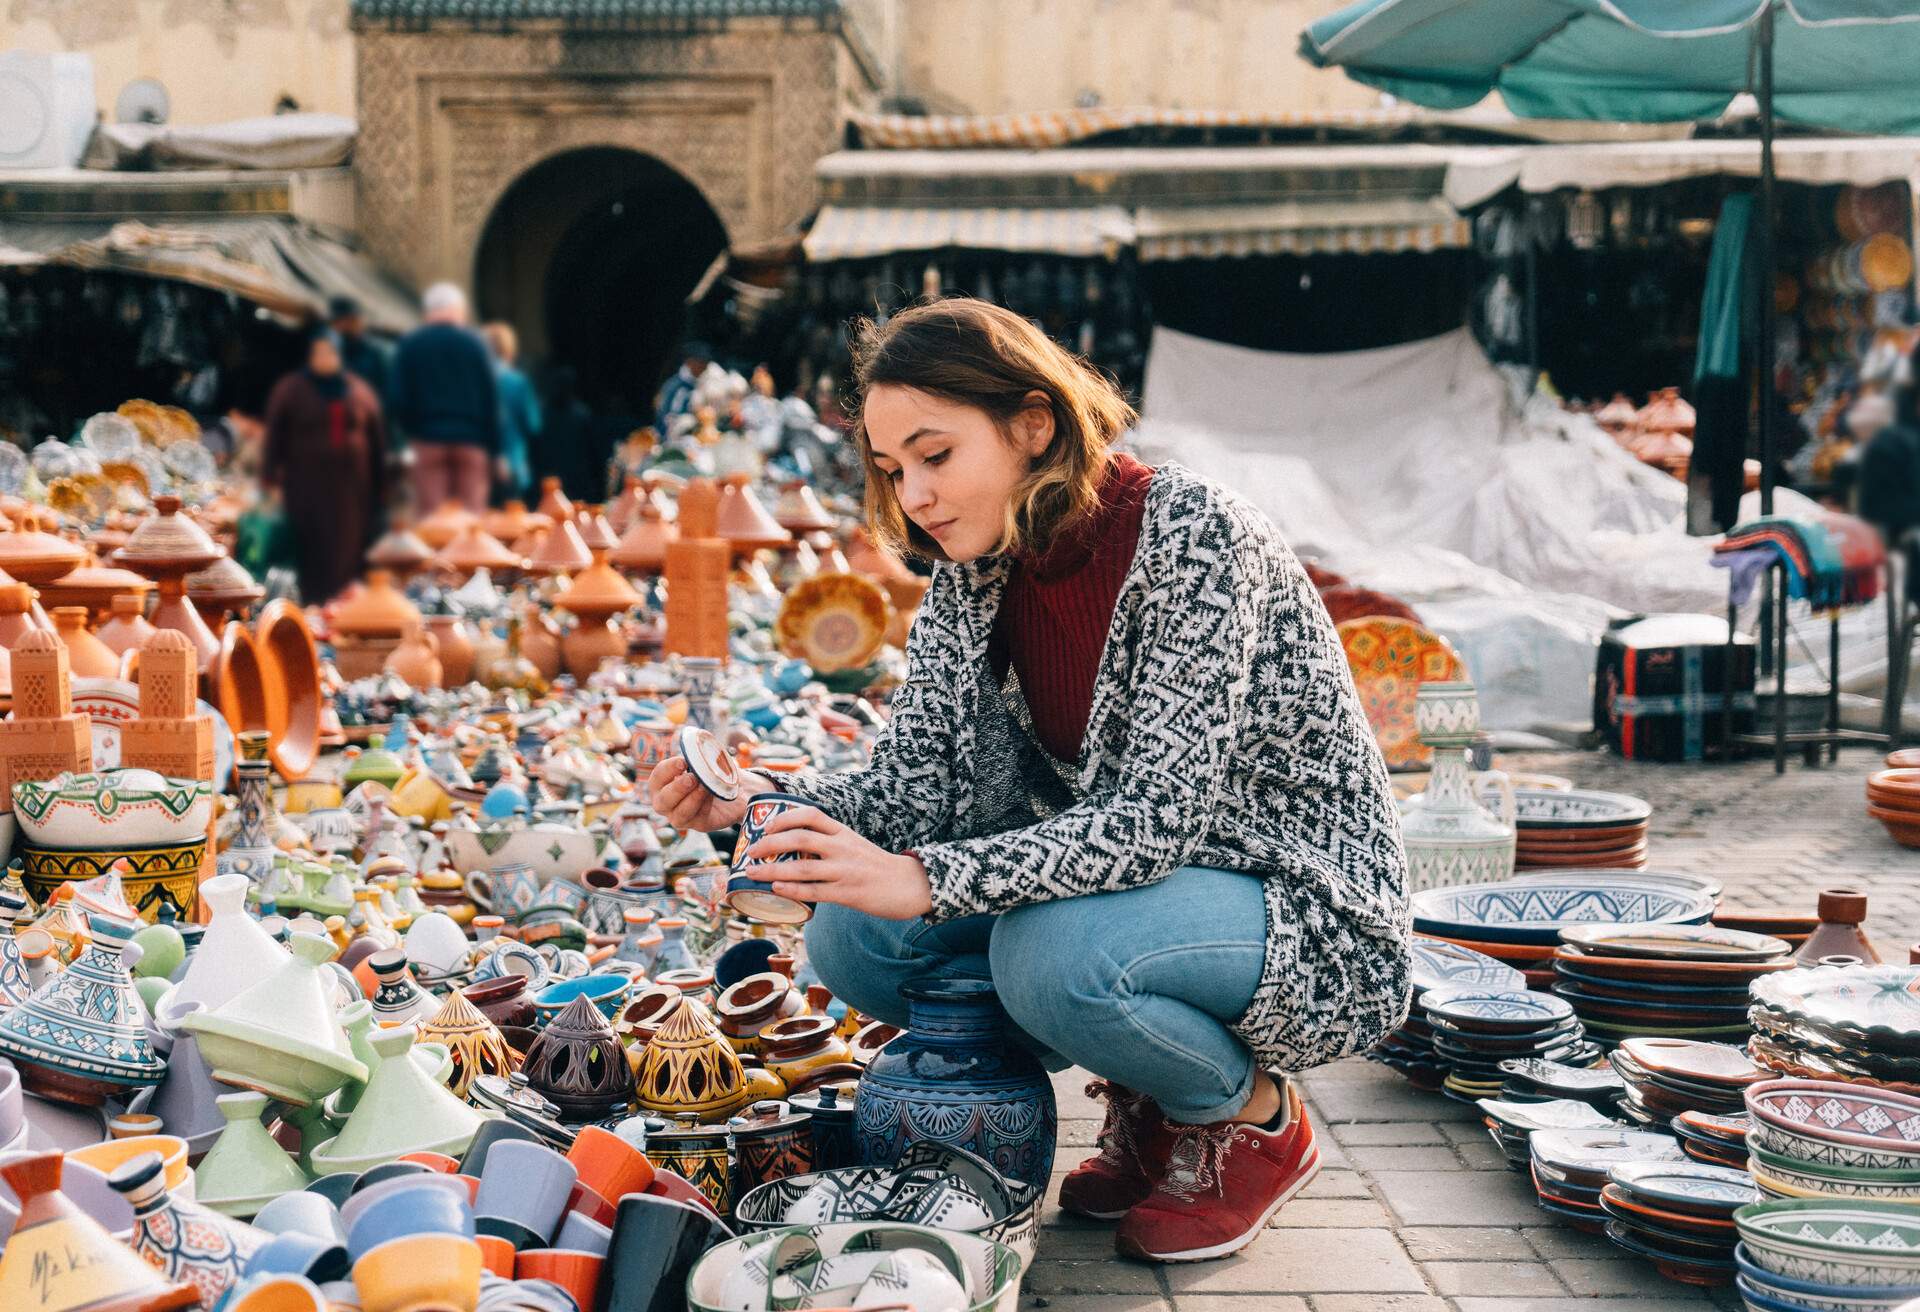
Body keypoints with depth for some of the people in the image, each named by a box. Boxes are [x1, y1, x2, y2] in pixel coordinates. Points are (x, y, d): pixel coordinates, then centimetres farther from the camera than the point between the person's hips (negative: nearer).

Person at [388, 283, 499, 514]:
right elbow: (491, 398, 2)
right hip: (471, 440, 0)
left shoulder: (409, 345, 3)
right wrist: (493, 447, 5)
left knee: (429, 518, -1)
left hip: (428, 440, 0)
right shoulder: (475, 343, 3)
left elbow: (396, 398, 0)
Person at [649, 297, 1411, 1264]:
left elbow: (1157, 815, -31)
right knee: (851, 933, -11)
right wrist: (754, 802, -23)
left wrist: (925, 882, -40)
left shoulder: (1192, 537, -23)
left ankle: (1253, 1121, -2)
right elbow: (910, 789, -4)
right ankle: (1148, 1103, 8)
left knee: (1050, 952, -35)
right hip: (1125, 886, 7)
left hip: (1306, 906, -7)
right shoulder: (971, 577, 0)